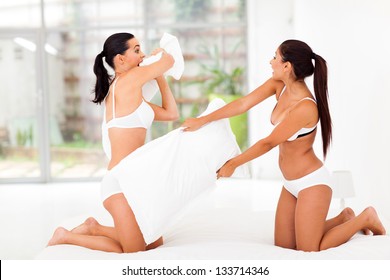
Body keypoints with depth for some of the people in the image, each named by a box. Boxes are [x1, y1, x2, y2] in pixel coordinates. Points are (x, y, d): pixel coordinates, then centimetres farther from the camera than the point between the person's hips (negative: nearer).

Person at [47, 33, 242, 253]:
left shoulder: (129, 96, 17)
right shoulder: (129, 79, -10)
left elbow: (171, 113, 16)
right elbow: (169, 61, -1)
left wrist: (160, 77, 18)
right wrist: (161, 53, 21)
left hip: (132, 181, 10)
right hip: (122, 182, -10)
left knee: (154, 244, 17)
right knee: (133, 253, 1)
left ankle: (95, 228, 23)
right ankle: (67, 236, 10)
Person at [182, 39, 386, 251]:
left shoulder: (305, 107, -29)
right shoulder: (279, 84, -6)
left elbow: (268, 143, -21)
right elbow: (243, 104, -5)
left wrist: (233, 164, -10)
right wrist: (201, 121, -6)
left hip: (312, 182, -8)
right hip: (291, 184, 8)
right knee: (283, 247, 15)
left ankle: (364, 218, 18)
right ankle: (343, 218, 30)